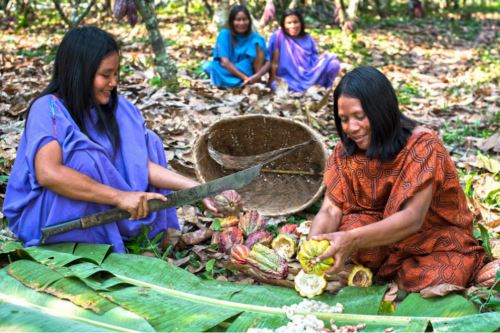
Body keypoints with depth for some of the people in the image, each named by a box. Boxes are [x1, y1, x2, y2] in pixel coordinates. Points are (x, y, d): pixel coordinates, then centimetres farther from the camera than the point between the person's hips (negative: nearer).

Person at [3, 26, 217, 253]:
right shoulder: (48, 109, -19)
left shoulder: (118, 108, -1)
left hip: (102, 212, 7)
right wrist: (119, 196, -36)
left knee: (148, 142, 0)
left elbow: (142, 163, -4)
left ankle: (159, 235, -4)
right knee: (86, 159, -31)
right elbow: (48, 173, -34)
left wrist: (194, 187, -17)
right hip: (42, 217, -6)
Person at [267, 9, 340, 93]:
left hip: (309, 77, 4)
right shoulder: (278, 37, -4)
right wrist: (273, 82, -7)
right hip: (290, 80, -3)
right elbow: (275, 62, -5)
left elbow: (314, 59, 12)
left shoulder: (307, 38, 10)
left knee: (333, 62, -16)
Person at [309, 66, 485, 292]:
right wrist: (313, 244, -35)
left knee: (430, 282, -32)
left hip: (438, 240, -2)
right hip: (383, 239, 3)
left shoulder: (422, 146, -23)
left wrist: (352, 239, -45)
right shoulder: (346, 151, -7)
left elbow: (412, 218, -32)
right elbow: (330, 210, -12)